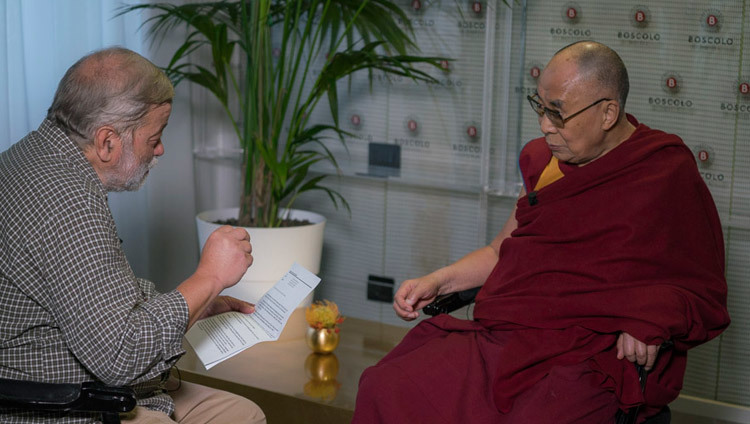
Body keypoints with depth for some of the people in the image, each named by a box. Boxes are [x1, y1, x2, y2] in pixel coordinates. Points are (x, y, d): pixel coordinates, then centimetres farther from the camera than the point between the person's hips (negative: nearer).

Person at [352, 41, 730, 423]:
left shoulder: (668, 176, -3)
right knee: (384, 389, -15)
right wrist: (437, 281, 14)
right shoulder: (545, 161, 17)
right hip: (505, 338, 6)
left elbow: (702, 292, 1)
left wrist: (651, 323, -17)